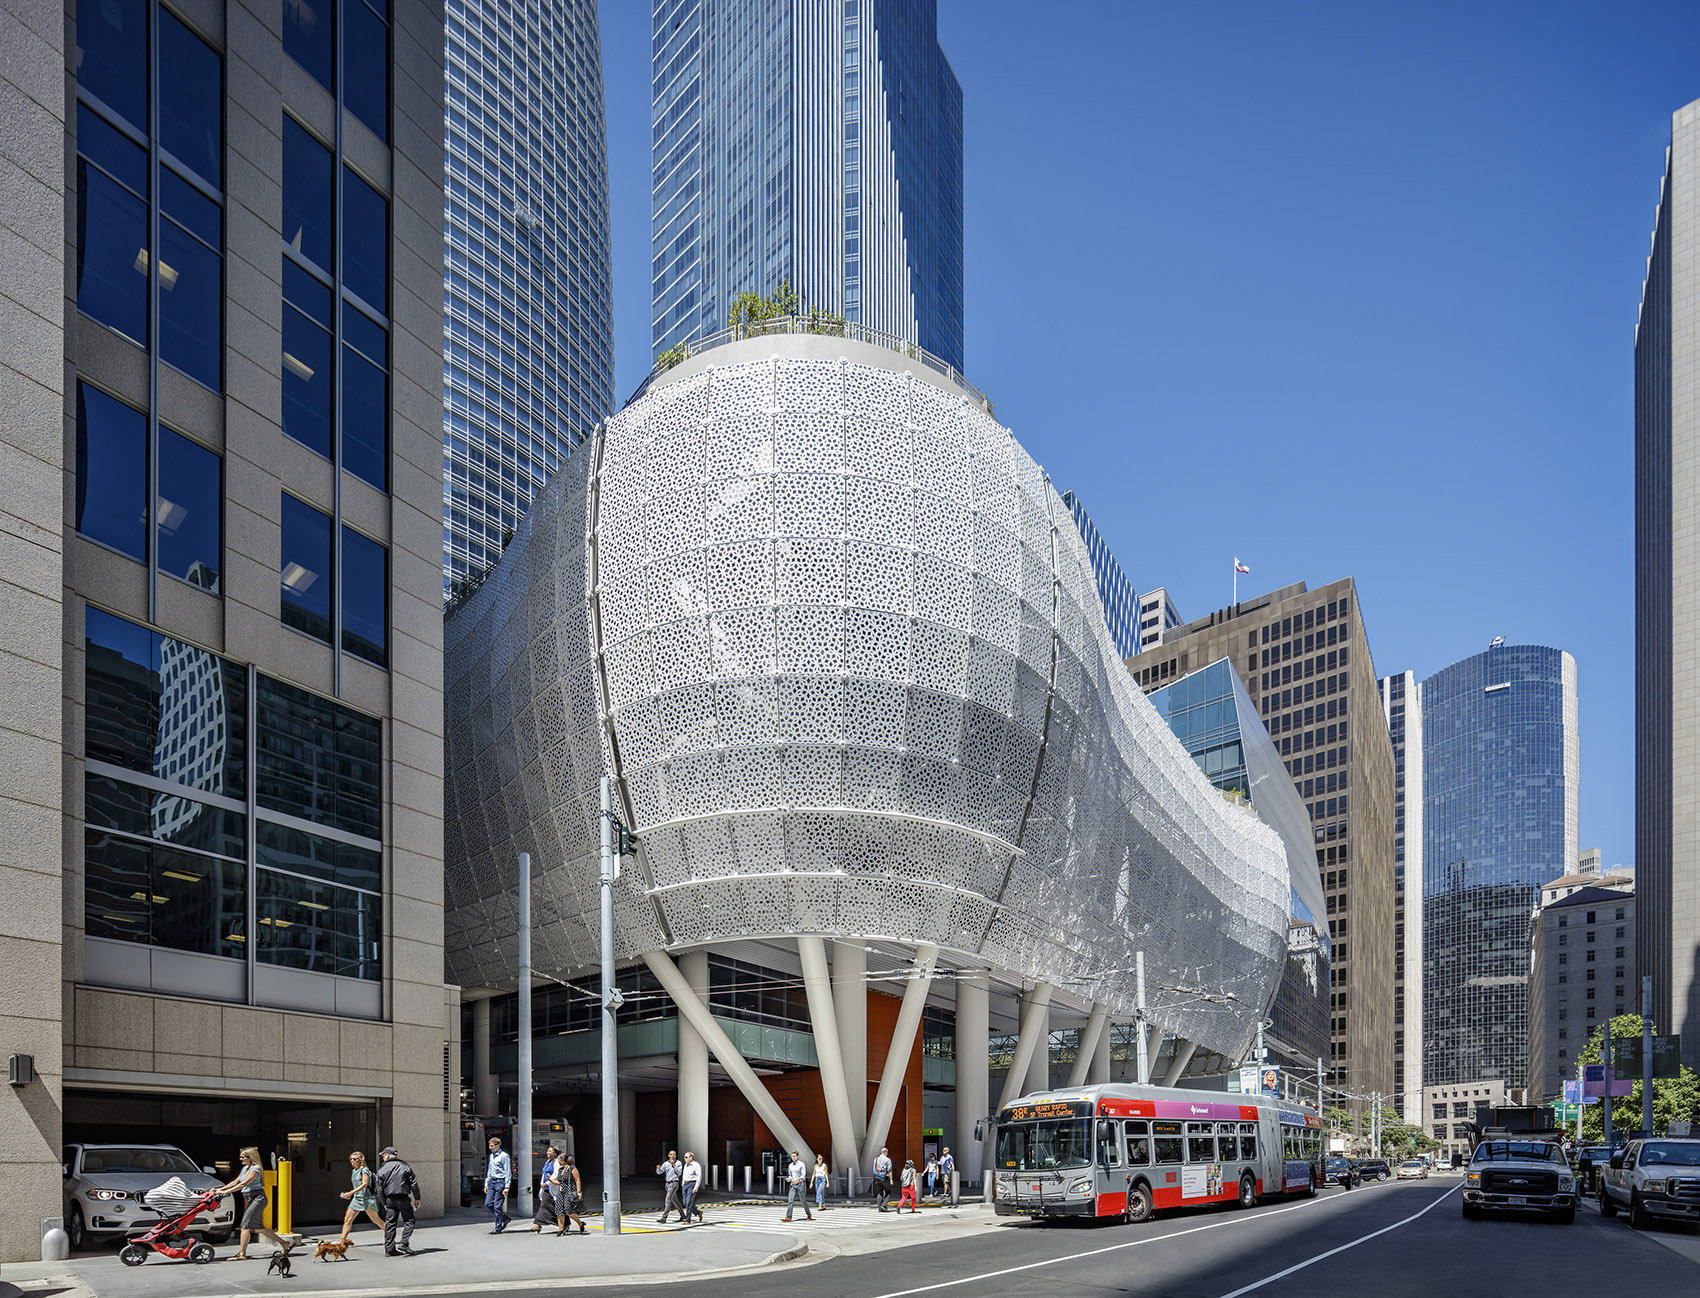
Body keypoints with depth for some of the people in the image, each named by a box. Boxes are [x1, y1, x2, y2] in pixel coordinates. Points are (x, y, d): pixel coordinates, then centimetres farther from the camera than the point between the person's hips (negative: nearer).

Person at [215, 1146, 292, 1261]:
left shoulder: (255, 1169, -12)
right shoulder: (245, 1168, 17)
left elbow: (243, 1184, -20)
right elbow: (235, 1182, 20)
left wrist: (226, 1192, -23)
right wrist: (220, 1189, 12)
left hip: (257, 1198, -9)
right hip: (251, 1200, 9)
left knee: (246, 1224, -12)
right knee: (257, 1227, 7)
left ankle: (242, 1254, -10)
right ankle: (284, 1243, 12)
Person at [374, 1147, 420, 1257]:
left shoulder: (382, 1169, 3)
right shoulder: (405, 1166, 0)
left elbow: (380, 1188, 4)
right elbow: (414, 1183, -1)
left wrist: (384, 1202, 15)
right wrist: (417, 1198, 8)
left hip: (389, 1199, 2)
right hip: (403, 1198, -2)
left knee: (390, 1224, 7)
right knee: (409, 1221, 5)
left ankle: (389, 1249, 6)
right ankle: (403, 1243, -8)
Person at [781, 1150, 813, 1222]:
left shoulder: (801, 1164, -7)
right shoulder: (790, 1165, 12)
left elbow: (803, 1175, -13)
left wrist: (798, 1180, -31)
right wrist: (789, 1179, -3)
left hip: (800, 1184, -5)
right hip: (792, 1185, 5)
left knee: (803, 1201, 6)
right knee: (790, 1200, -8)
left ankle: (809, 1214, 26)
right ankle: (788, 1217, -12)